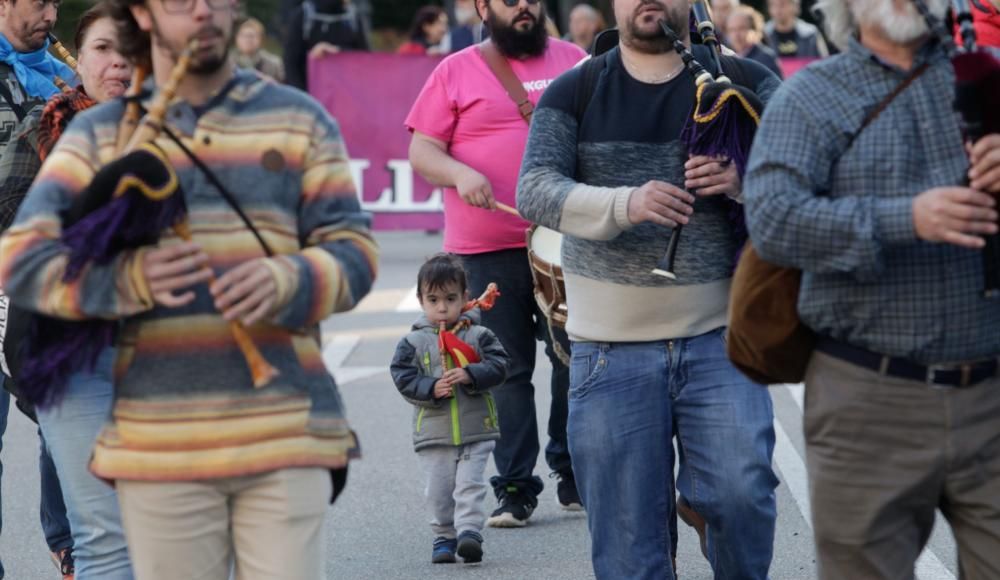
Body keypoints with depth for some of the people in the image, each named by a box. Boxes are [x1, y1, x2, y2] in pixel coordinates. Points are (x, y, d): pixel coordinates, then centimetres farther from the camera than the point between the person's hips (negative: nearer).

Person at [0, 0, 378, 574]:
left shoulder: (300, 120, 11)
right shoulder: (98, 136, 9)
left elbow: (352, 252, 4)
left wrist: (284, 282, -19)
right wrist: (134, 276, -20)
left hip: (285, 438, 0)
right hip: (158, 444, 0)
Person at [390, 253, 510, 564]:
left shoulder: (479, 336, 1)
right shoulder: (413, 343, 1)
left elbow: (498, 366, -7)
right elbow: (403, 378, -4)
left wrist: (470, 375, -22)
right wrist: (431, 388, -19)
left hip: (476, 431, -1)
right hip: (434, 433, 1)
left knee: (470, 485, -9)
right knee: (439, 491, 7)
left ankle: (469, 532, -12)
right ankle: (444, 537, 19)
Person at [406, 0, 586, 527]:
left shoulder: (573, 61, 11)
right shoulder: (455, 72, 6)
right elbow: (421, 150, 4)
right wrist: (459, 174, -16)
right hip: (487, 250, -1)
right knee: (507, 370, 2)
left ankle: (574, 473, 20)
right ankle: (514, 486, 8)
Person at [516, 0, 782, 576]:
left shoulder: (746, 82, 6)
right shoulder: (574, 93, 6)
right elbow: (535, 191, -7)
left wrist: (743, 179, -17)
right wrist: (624, 203, -25)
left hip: (718, 335, 0)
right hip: (611, 349, 1)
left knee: (741, 491, -15)